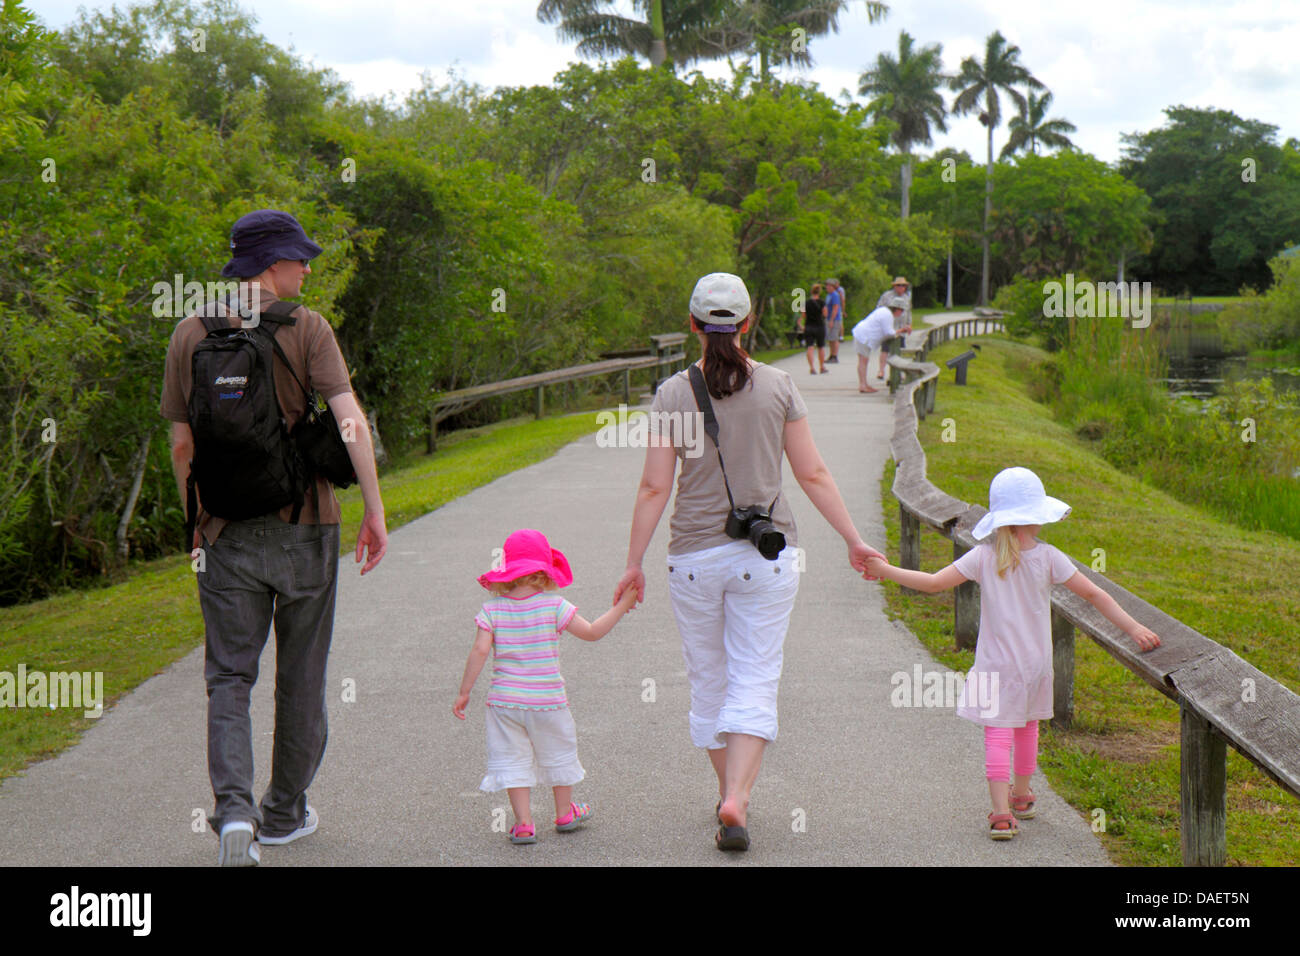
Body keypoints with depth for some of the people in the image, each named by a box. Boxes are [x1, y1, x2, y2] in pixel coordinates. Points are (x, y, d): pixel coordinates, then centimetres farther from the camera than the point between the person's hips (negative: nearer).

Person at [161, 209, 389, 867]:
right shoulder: (306, 327, -7)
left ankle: (234, 811, -15)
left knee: (229, 678, 5)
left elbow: (182, 444, 5)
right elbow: (349, 419, -16)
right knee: (301, 676, 14)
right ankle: (284, 813, 25)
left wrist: (196, 521, 18)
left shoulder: (190, 335, 2)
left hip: (228, 534, 2)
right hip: (304, 526, -1)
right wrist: (375, 511, -11)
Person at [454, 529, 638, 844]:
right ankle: (565, 813, 34)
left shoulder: (493, 609, -7)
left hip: (505, 701, 0)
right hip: (547, 699, 0)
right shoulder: (553, 606, -10)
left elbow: (480, 650, -13)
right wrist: (620, 607, 3)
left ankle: (524, 823, 5)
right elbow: (592, 632, -7)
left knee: (512, 760, 9)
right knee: (559, 754, 20)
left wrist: (464, 692, -7)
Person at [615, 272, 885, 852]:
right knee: (755, 681, 1)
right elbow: (812, 474, 0)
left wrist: (634, 564, 1)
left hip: (694, 558, 0)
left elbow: (654, 488, -7)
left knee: (708, 681, 16)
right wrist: (853, 540, 9)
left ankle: (729, 795, 28)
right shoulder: (778, 387, -2)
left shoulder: (673, 394, -4)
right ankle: (736, 800, -15)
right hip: (766, 555, 0)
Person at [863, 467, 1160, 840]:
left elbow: (933, 583, -12)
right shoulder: (1047, 557, -8)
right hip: (1035, 661, 3)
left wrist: (886, 570, -2)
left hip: (997, 665, -2)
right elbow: (1093, 594, -8)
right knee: (1027, 727, 21)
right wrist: (1132, 628, -4)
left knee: (998, 734, -3)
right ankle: (1021, 796, 39)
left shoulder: (983, 557, -11)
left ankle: (1001, 813, -15)